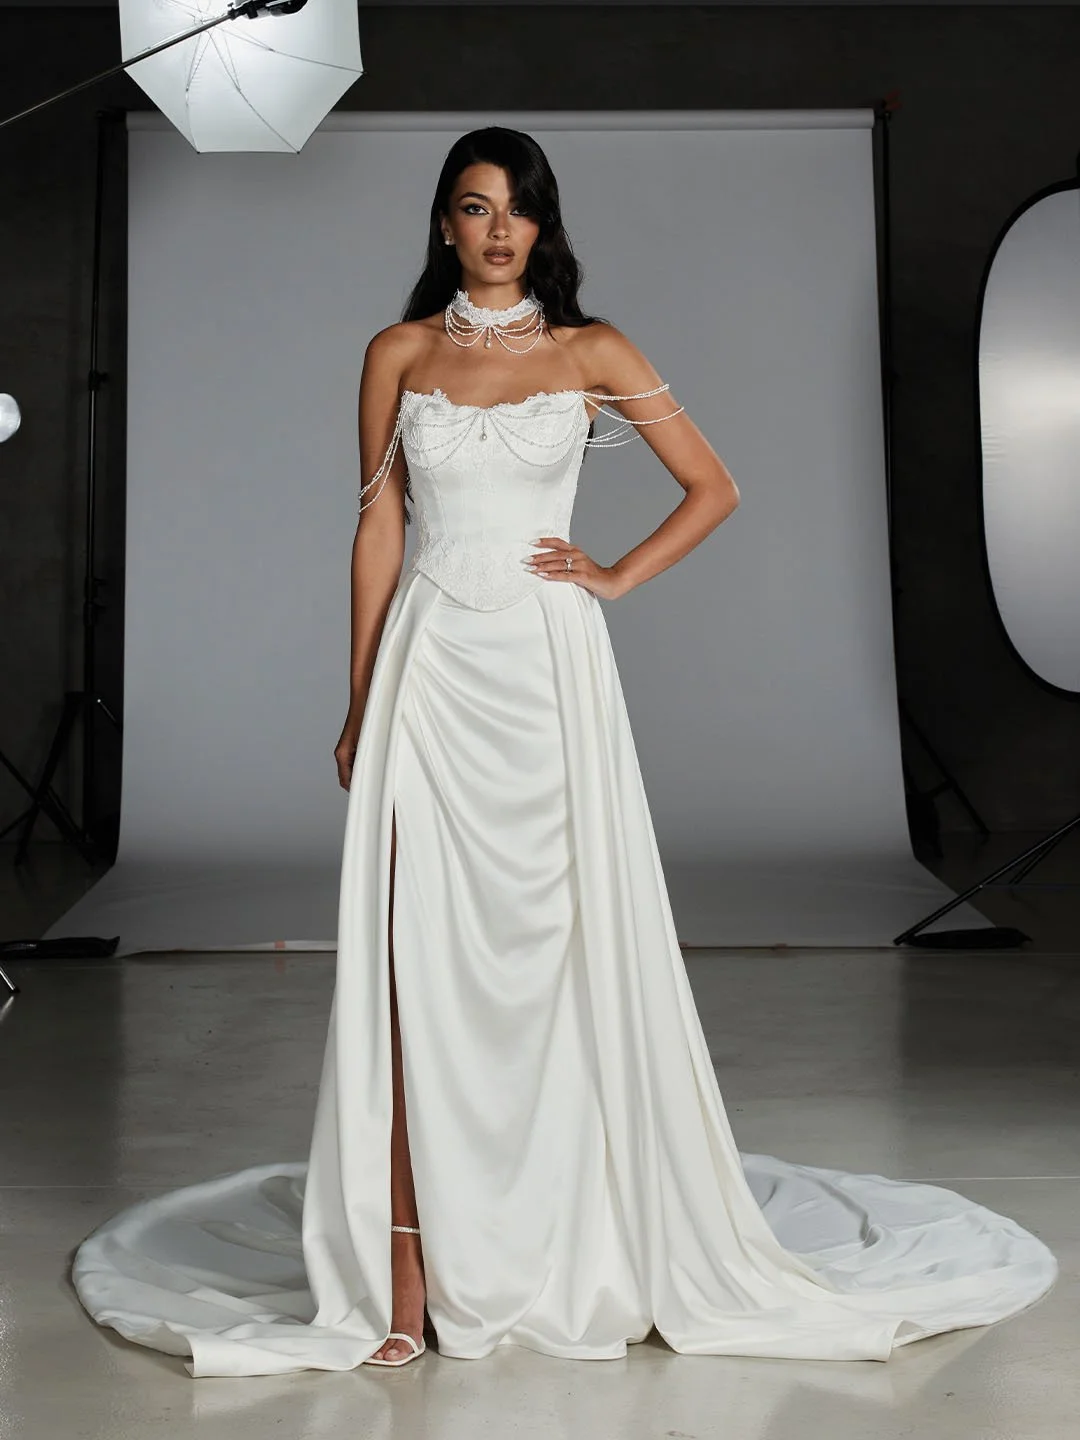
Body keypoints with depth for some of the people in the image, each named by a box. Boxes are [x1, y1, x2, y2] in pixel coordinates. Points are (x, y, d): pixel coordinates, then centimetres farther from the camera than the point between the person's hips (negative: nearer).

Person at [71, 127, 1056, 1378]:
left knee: (561, 944, 2)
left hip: (548, 668, -1)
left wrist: (616, 578, 0)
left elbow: (714, 489, 11)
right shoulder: (400, 355, 10)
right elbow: (378, 529, 9)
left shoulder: (593, 354, 7)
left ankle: (575, 1238, 18)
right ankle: (409, 1257, 1)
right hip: (429, 668, 1)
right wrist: (358, 701, 4)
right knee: (414, 958, -5)